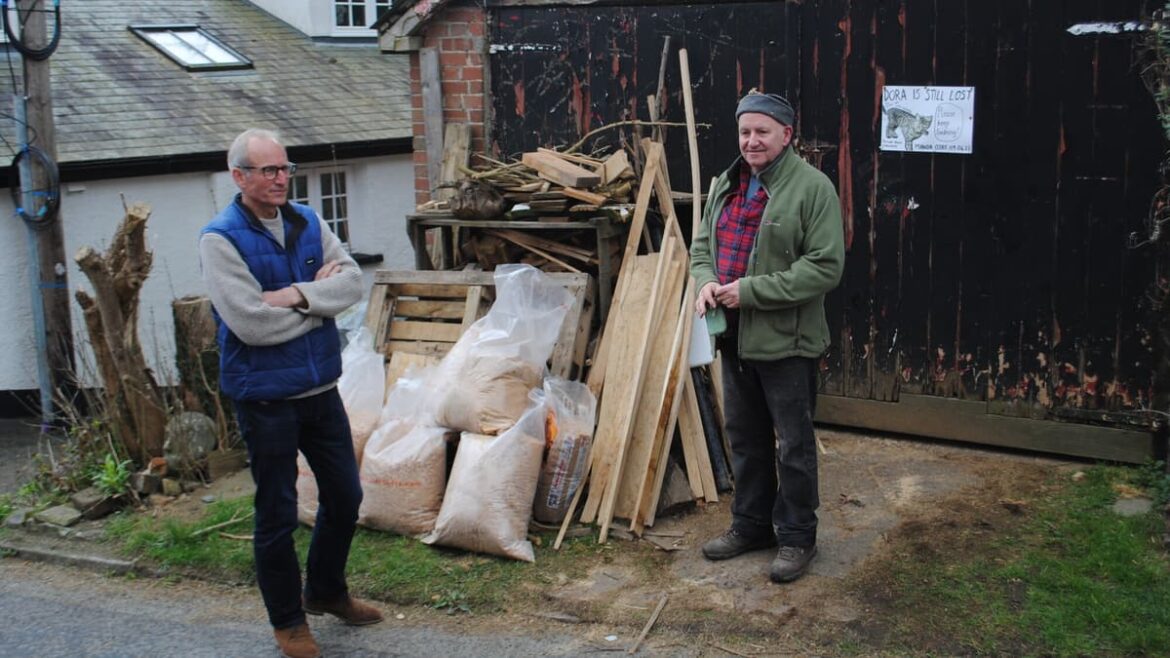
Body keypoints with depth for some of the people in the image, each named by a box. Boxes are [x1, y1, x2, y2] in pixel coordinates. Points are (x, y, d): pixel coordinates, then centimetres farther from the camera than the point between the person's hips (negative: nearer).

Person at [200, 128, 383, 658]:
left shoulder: (308, 222, 5)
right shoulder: (221, 238, -14)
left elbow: (352, 280, -6)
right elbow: (250, 323, -24)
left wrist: (298, 295, -22)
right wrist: (320, 297, -11)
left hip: (320, 388, 6)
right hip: (265, 396, -6)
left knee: (345, 497, 17)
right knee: (277, 514, 6)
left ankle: (326, 592, 40)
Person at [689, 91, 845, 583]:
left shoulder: (812, 187, -13)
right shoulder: (726, 185, 10)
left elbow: (826, 268, -19)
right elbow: (702, 244, 19)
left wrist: (751, 291, -22)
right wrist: (705, 280, -5)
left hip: (787, 340, -7)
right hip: (734, 336, 7)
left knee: (794, 444, 5)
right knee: (744, 436, 18)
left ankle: (796, 537, 19)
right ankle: (750, 524, 33)